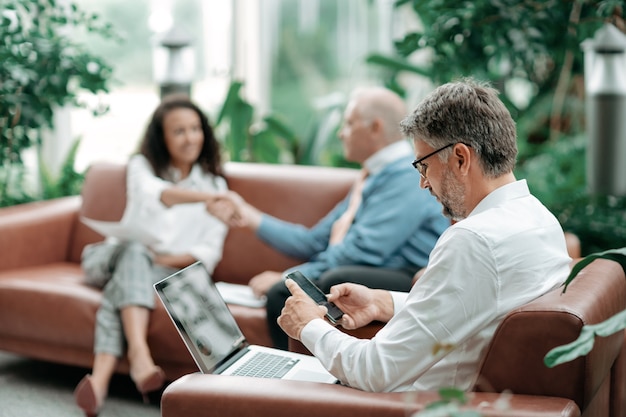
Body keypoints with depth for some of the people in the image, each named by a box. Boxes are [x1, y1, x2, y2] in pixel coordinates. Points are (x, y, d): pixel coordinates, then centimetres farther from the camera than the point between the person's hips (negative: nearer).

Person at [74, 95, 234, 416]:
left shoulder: (214, 183, 12)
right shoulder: (142, 165, 8)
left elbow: (210, 251, 4)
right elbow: (153, 194, -19)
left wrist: (169, 260, -17)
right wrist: (203, 197, -39)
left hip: (172, 271, 0)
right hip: (115, 257, 0)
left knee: (122, 285, -33)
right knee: (135, 250, -36)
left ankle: (101, 376, -53)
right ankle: (139, 354, -57)